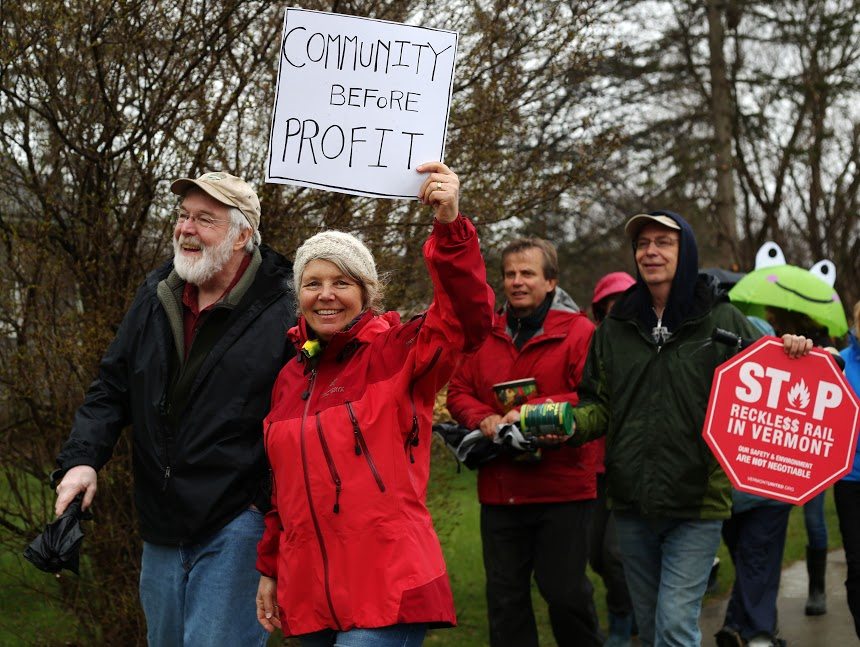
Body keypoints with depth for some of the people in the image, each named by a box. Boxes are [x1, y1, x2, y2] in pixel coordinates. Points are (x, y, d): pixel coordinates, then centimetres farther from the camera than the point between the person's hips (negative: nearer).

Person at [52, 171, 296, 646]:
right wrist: (81, 457, -3)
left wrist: (270, 505, -15)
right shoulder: (156, 297, 8)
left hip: (235, 527, -7)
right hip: (162, 527, 7)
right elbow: (112, 389, 13)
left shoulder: (282, 309, -11)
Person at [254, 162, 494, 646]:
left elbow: (469, 319, -22)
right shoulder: (291, 378, 14)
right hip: (310, 594, 6)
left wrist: (449, 225, -33)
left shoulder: (398, 353, -3)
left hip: (389, 589, -6)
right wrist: (271, 569, 21)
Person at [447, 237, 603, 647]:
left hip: (562, 488, -5)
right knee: (505, 597, 10)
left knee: (566, 593, 0)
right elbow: (459, 392, 12)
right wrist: (483, 419, -9)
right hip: (499, 490, 5)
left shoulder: (578, 332, -6)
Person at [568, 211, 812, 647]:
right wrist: (573, 425, -8)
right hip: (631, 501, 4)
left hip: (697, 500, -4)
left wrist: (792, 357, -17)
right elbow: (599, 404, 14)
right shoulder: (616, 327, 8)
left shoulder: (721, 320, -1)